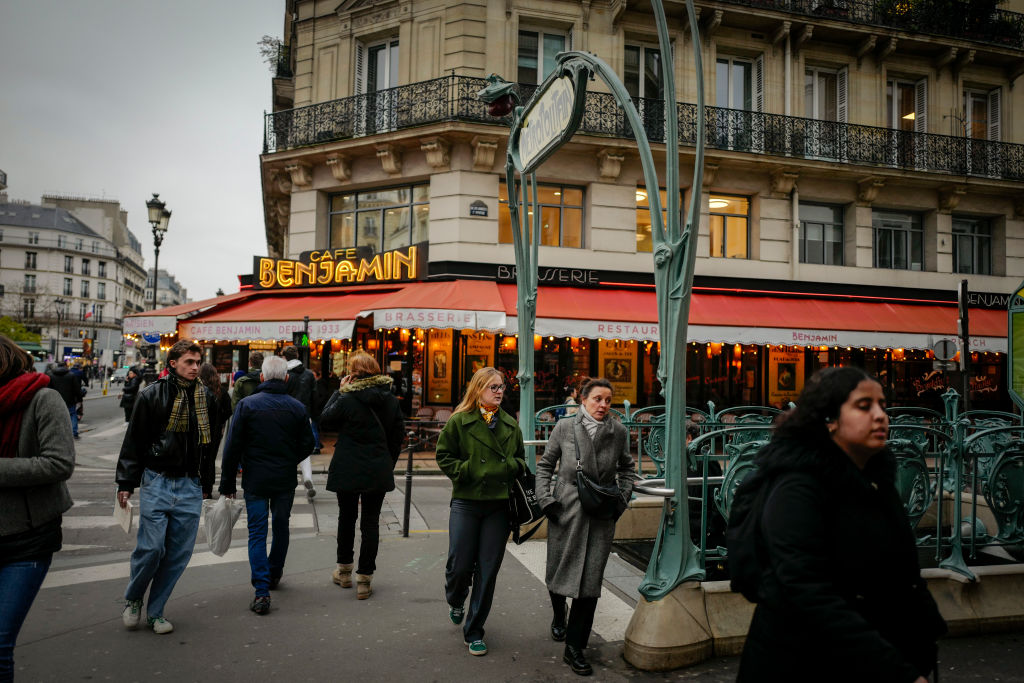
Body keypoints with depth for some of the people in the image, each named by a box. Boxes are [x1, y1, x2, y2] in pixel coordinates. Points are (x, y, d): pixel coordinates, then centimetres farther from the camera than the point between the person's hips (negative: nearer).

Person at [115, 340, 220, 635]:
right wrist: (126, 483, -3)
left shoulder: (205, 397, 8)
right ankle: (132, 600, 23)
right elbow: (133, 441, 0)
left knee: (180, 552, 5)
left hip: (190, 487, 3)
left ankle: (155, 611, 21)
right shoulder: (152, 395, -3)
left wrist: (206, 483, 18)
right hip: (157, 482, -3)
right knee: (151, 547, -5)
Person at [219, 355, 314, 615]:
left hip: (255, 479, -2)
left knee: (257, 533, 2)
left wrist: (227, 483, -1)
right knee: (281, 527, 19)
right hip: (285, 480, 2)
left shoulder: (246, 404, -8)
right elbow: (307, 444, 2)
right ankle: (274, 574, 36)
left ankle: (262, 591, -5)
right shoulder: (297, 408, -2)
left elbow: (233, 446, -8)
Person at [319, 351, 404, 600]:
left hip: (348, 471, -2)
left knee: (347, 518, 17)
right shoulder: (391, 400, 0)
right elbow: (398, 436, 6)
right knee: (371, 522, 8)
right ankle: (364, 579, 10)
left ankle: (344, 571, 31)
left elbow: (325, 419, 1)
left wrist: (339, 391, 3)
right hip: (378, 472, 2)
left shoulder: (347, 399, -15)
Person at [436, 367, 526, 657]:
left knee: (488, 570, 4)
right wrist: (467, 473, -11)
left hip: (499, 506, 3)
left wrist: (513, 467, -1)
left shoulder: (510, 425, 10)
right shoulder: (459, 421, -2)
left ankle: (473, 631, 20)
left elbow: (521, 458, 20)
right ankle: (455, 602, 38)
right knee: (460, 565, 0)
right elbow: (444, 456, 0)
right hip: (466, 504, -3)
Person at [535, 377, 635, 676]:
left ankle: (574, 648, 12)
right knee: (557, 572, 15)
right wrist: (544, 498, -3)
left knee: (590, 581, -2)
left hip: (601, 517, 0)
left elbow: (626, 467, 15)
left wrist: (623, 497, 4)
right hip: (565, 511, 0)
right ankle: (559, 615, 48)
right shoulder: (564, 428, -4)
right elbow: (545, 464, 6)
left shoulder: (618, 432, -1)